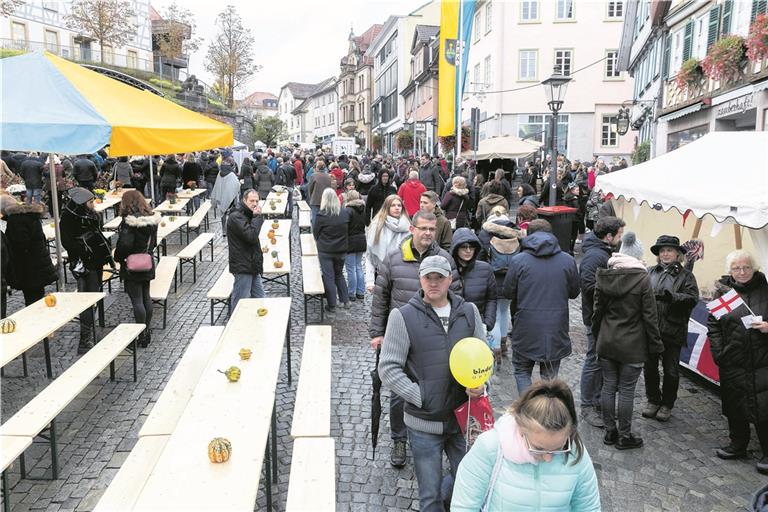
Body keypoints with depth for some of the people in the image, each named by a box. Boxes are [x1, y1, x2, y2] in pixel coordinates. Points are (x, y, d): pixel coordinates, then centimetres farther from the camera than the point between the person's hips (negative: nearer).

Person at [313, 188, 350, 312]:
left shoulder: (321, 215, -18)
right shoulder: (345, 213, -8)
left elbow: (315, 233, -5)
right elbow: (348, 231, 5)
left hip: (325, 251, -4)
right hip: (341, 250, 4)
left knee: (328, 277, 7)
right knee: (339, 274, 22)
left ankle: (331, 305, 12)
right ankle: (345, 300, 22)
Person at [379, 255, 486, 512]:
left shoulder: (469, 311, 1)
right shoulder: (403, 316, -9)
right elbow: (388, 370, -9)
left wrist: (480, 386, -8)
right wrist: (421, 398, -15)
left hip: (462, 418, 4)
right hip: (424, 423, -3)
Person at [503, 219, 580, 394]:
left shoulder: (518, 260, -10)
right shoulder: (568, 260, -3)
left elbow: (508, 293, -3)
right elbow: (574, 292, 7)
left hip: (526, 329, -2)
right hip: (556, 330, 2)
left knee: (522, 371, 15)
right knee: (550, 375, 17)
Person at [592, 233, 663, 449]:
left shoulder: (604, 276, -1)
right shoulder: (642, 279, -13)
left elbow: (598, 310, 6)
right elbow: (649, 316, -10)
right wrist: (656, 344, -1)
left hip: (606, 342, 4)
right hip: (632, 345, -4)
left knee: (608, 386, 12)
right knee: (627, 390, 5)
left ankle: (610, 431, 23)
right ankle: (624, 436, 16)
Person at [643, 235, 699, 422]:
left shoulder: (685, 276, 0)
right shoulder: (650, 272, 6)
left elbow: (693, 298, -13)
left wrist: (672, 296, -26)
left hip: (672, 331, -2)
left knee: (671, 371, 9)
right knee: (649, 367, 12)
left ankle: (667, 405, 27)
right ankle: (653, 401, 31)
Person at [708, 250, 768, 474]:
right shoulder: (722, 292, 5)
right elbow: (713, 325, 5)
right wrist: (718, 352, -4)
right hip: (732, 362, 2)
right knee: (734, 406, 12)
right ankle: (738, 445, 30)